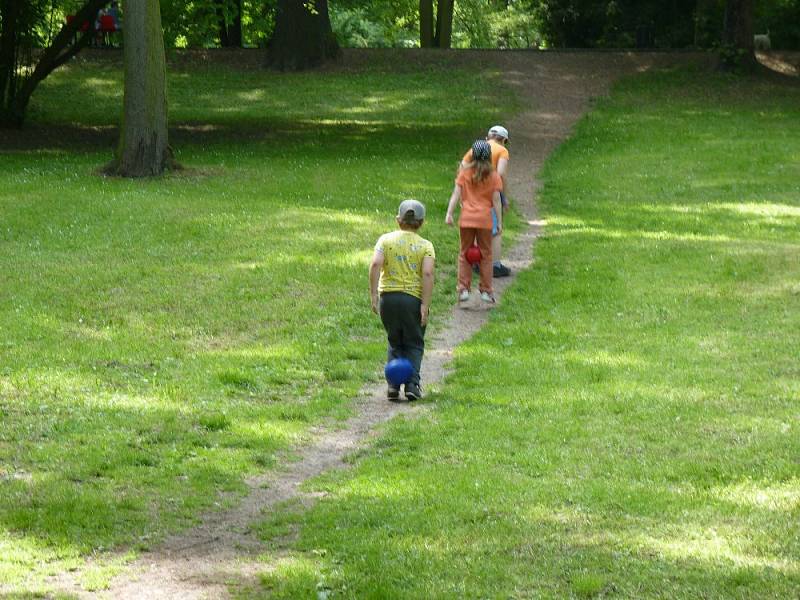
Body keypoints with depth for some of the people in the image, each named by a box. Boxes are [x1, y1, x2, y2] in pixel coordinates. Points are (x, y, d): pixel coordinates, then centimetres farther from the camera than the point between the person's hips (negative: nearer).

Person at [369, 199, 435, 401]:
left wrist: (373, 294, -7)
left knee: (395, 343, 17)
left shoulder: (386, 240, 5)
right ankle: (412, 384, -3)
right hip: (413, 298, -1)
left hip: (388, 296, 1)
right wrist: (425, 305, -10)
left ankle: (393, 385, 5)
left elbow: (375, 264, -10)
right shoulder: (425, 245, 2)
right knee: (414, 344, 11)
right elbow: (428, 274, -10)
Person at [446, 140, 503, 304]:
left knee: (465, 254, 10)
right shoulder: (493, 176, 0)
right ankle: (486, 291, 11)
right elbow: (496, 200, -2)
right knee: (485, 255, 9)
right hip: (485, 219, -1)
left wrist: (449, 213, -8)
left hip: (466, 218, 1)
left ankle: (463, 289, 6)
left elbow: (456, 193, -6)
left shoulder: (465, 173, 2)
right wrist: (499, 222, 2)